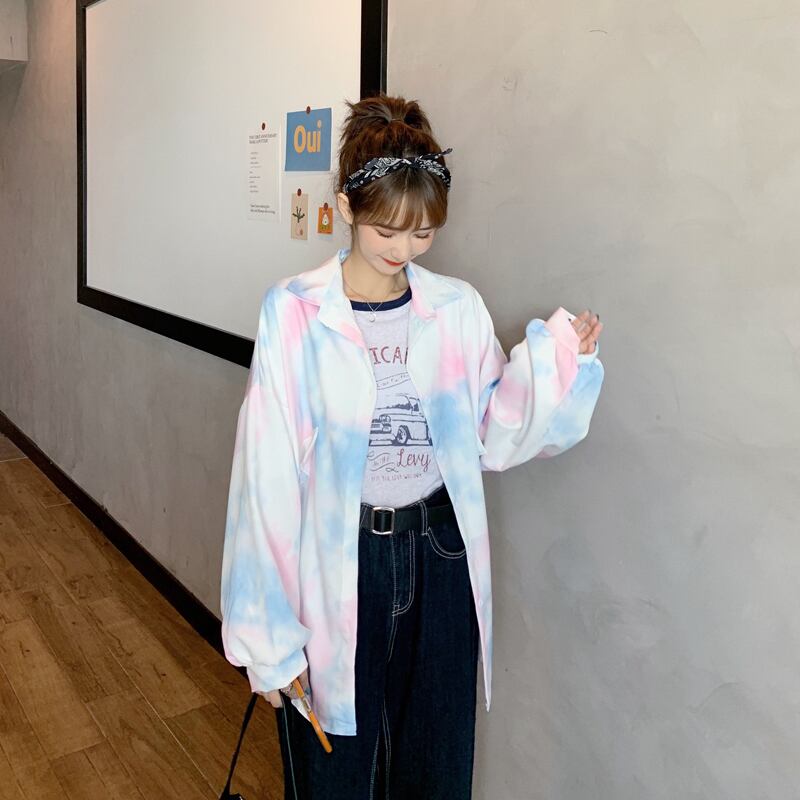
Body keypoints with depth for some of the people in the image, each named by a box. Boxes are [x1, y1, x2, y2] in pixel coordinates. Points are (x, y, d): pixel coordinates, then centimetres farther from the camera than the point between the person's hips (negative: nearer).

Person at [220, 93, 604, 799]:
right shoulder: (295, 315, -12)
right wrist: (269, 634, -7)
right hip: (334, 570, -3)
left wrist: (558, 358, -9)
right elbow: (268, 477, -10)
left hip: (440, 561, 3)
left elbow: (491, 439, 5)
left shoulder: (459, 309, -1)